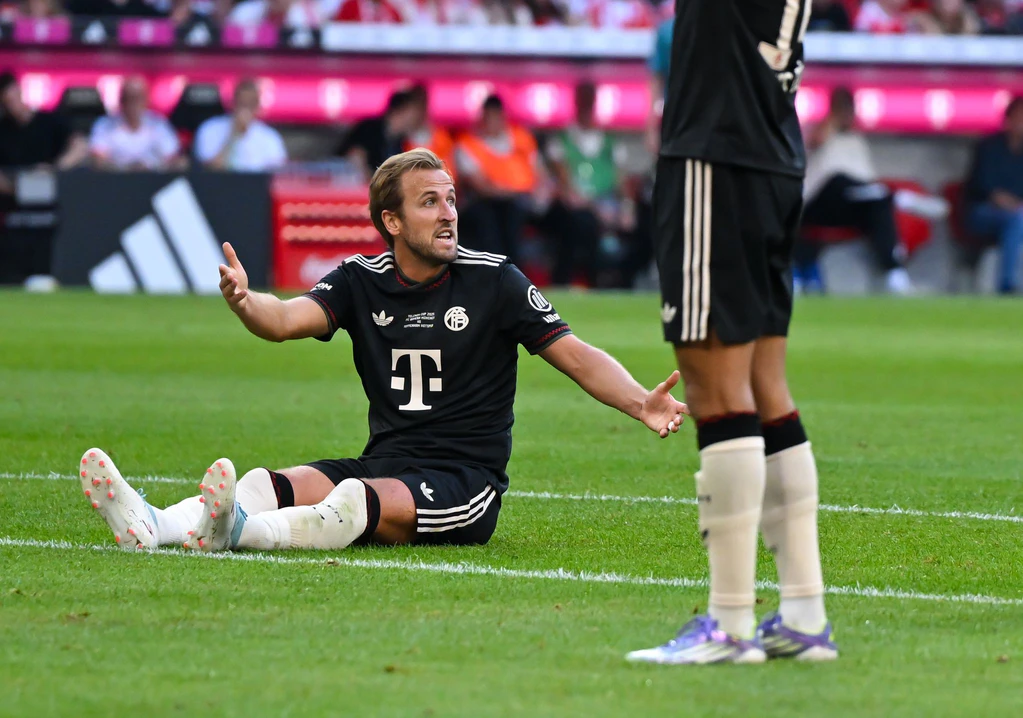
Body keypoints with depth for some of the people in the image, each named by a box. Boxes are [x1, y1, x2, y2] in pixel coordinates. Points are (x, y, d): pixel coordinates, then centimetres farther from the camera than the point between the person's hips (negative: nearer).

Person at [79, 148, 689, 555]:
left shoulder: (494, 280, -1)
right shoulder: (362, 281, 7)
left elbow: (576, 356, -1)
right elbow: (288, 319, -9)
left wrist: (640, 402, -19)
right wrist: (245, 302, -33)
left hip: (467, 485, -4)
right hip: (384, 464, 4)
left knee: (356, 500, -33)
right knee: (273, 485, -22)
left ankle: (235, 532, -60)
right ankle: (151, 527, -47)